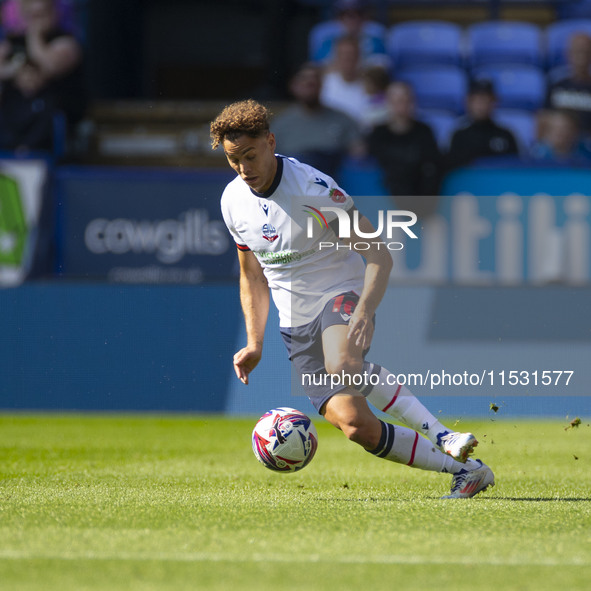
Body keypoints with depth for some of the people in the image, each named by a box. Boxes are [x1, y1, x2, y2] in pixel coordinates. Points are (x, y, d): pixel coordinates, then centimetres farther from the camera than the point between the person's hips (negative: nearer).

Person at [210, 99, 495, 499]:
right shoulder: (233, 201, 2)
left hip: (343, 298, -5)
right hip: (297, 324, 5)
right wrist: (254, 343, 7)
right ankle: (464, 469, -3)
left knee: (342, 367, -40)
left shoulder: (311, 188, -17)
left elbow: (379, 256, -17)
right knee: (357, 426, -13)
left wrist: (364, 312, -33)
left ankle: (441, 435, -28)